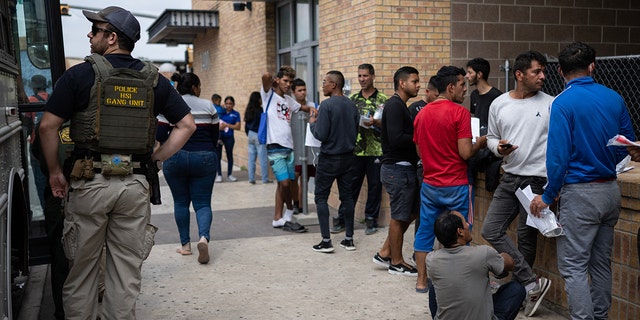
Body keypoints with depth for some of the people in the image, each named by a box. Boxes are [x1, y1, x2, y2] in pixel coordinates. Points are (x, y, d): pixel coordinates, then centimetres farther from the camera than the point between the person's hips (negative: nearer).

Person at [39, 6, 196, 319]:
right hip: (135, 185, 2)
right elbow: (186, 124, 5)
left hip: (89, 183, -2)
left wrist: (54, 171, 5)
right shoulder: (153, 79, 6)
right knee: (126, 269, 10)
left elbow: (48, 126, -6)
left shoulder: (81, 75, -3)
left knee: (82, 267, 11)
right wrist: (154, 160, 7)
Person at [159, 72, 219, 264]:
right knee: (202, 202, 4)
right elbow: (215, 136, 6)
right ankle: (204, 237, -21)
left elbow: (160, 135, -5)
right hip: (204, 158, 0)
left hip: (176, 158, 0)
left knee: (181, 202, 13)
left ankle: (185, 244, 17)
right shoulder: (208, 106, 1)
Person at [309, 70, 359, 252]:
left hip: (329, 158, -6)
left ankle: (326, 241, 1)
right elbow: (356, 131, 12)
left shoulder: (327, 105, -16)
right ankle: (349, 239, 16)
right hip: (348, 157, 6)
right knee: (347, 196, 12)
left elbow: (321, 135, -18)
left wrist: (312, 123, 0)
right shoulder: (352, 105, 5)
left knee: (321, 197, 4)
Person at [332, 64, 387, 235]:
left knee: (374, 186, 6)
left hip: (376, 151, -2)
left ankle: (371, 220, 18)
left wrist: (375, 122, -19)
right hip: (355, 150, 2)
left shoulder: (383, 100, 0)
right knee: (351, 185, 6)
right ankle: (342, 219, 15)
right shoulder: (352, 99, 10)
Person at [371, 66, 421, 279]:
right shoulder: (395, 106, -15)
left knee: (409, 213, 16)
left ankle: (385, 253, 22)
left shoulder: (399, 106, 16)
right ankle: (396, 262, 14)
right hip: (398, 168, -10)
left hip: (403, 167, 10)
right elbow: (396, 139, -26)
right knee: (400, 216, 1)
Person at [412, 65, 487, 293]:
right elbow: (465, 153, -17)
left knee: (425, 231, 13)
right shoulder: (459, 112, -14)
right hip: (455, 185, -5)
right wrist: (479, 143, 2)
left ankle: (421, 280, 20)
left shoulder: (422, 114, 6)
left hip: (429, 184, 6)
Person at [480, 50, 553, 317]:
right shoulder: (499, 104, 5)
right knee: (491, 231, -1)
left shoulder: (550, 104, -5)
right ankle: (532, 284, 6)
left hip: (537, 181, -4)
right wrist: (498, 147, -8)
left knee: (526, 239, 5)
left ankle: (518, 290, 20)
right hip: (508, 178, 4)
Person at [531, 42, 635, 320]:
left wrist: (548, 197, -7)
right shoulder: (614, 98, 4)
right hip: (610, 191, 7)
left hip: (580, 192, -7)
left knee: (573, 267, -1)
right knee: (601, 263, 18)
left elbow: (558, 156, -18)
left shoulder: (563, 103, -14)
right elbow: (628, 144, 12)